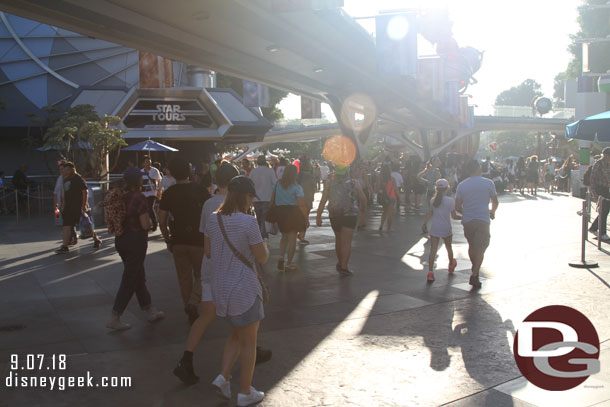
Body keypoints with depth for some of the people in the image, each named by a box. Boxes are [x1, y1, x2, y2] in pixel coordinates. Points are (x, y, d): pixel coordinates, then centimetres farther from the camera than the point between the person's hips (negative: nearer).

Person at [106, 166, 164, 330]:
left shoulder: (120, 197, 4)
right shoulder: (139, 198, -17)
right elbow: (145, 225, -19)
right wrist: (150, 221, 1)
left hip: (121, 239, 8)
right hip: (136, 240, -8)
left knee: (139, 276, 17)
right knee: (130, 281, 1)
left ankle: (150, 311, 29)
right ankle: (114, 318, 4)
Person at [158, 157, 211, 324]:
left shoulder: (168, 194, -2)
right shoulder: (201, 191, -7)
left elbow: (162, 222, -1)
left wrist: (168, 240, 11)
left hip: (178, 241, 2)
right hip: (199, 240, -2)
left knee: (184, 277, 13)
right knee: (201, 275, 11)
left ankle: (190, 312, 20)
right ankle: (193, 304, -10)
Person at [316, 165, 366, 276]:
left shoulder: (330, 184, 4)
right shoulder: (354, 183, 1)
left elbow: (323, 201, -3)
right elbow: (363, 199, 6)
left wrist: (318, 216, -3)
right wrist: (363, 206, 28)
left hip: (334, 216, 3)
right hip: (350, 216, -3)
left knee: (338, 239, 20)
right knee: (346, 241, -2)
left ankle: (340, 263, 31)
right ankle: (344, 266, -11)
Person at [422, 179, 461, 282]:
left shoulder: (433, 200, 0)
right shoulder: (450, 200, -10)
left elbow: (429, 214, 4)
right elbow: (454, 216, -10)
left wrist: (424, 224, 15)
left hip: (434, 228, 2)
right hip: (446, 228, -2)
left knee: (433, 250, -1)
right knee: (448, 247, 22)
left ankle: (430, 272, -13)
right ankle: (451, 265, 46)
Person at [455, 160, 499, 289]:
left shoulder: (462, 185, 2)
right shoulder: (488, 183, -2)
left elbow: (457, 207, 1)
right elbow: (495, 203, 6)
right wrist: (492, 212, 27)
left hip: (467, 220, 3)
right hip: (483, 220, -3)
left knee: (472, 245, 21)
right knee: (481, 248, 0)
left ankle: (475, 268, 38)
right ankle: (475, 275, -11)